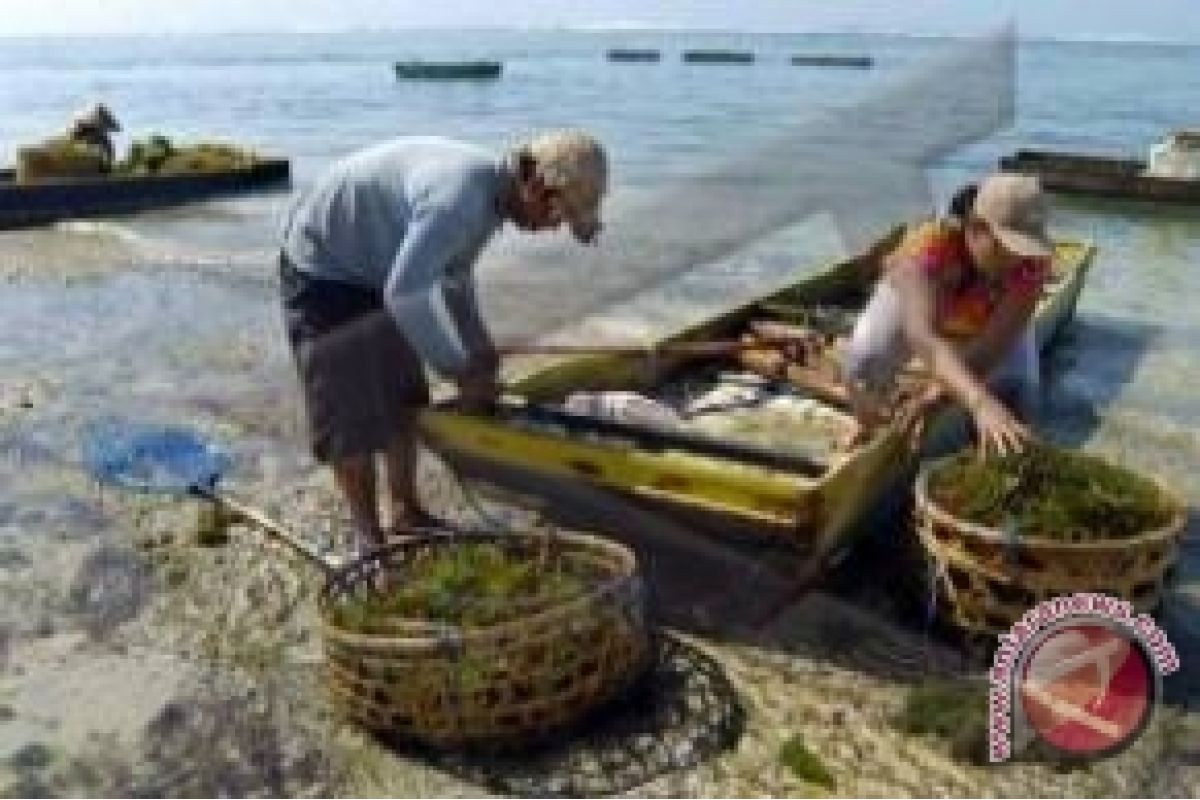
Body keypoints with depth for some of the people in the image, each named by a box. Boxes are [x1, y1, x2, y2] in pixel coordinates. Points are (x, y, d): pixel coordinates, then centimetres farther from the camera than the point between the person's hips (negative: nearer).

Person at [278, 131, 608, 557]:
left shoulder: (490, 186, -3)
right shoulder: (458, 196, -33)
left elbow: (453, 273, 13)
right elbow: (405, 293, -39)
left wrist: (479, 346, 8)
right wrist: (460, 370, -28)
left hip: (373, 269, 9)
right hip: (322, 268, -9)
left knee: (402, 397, 12)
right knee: (350, 411, -5)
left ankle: (406, 511, 26)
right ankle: (368, 536, 9)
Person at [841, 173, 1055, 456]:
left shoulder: (1033, 261, -37)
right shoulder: (930, 245, -44)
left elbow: (994, 344, -36)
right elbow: (923, 338, -57)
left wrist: (934, 396, -47)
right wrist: (981, 404, -71)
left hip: (988, 316, 2)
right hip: (917, 294, -1)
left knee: (1020, 400, -16)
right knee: (862, 363, -24)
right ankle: (871, 437, 6)